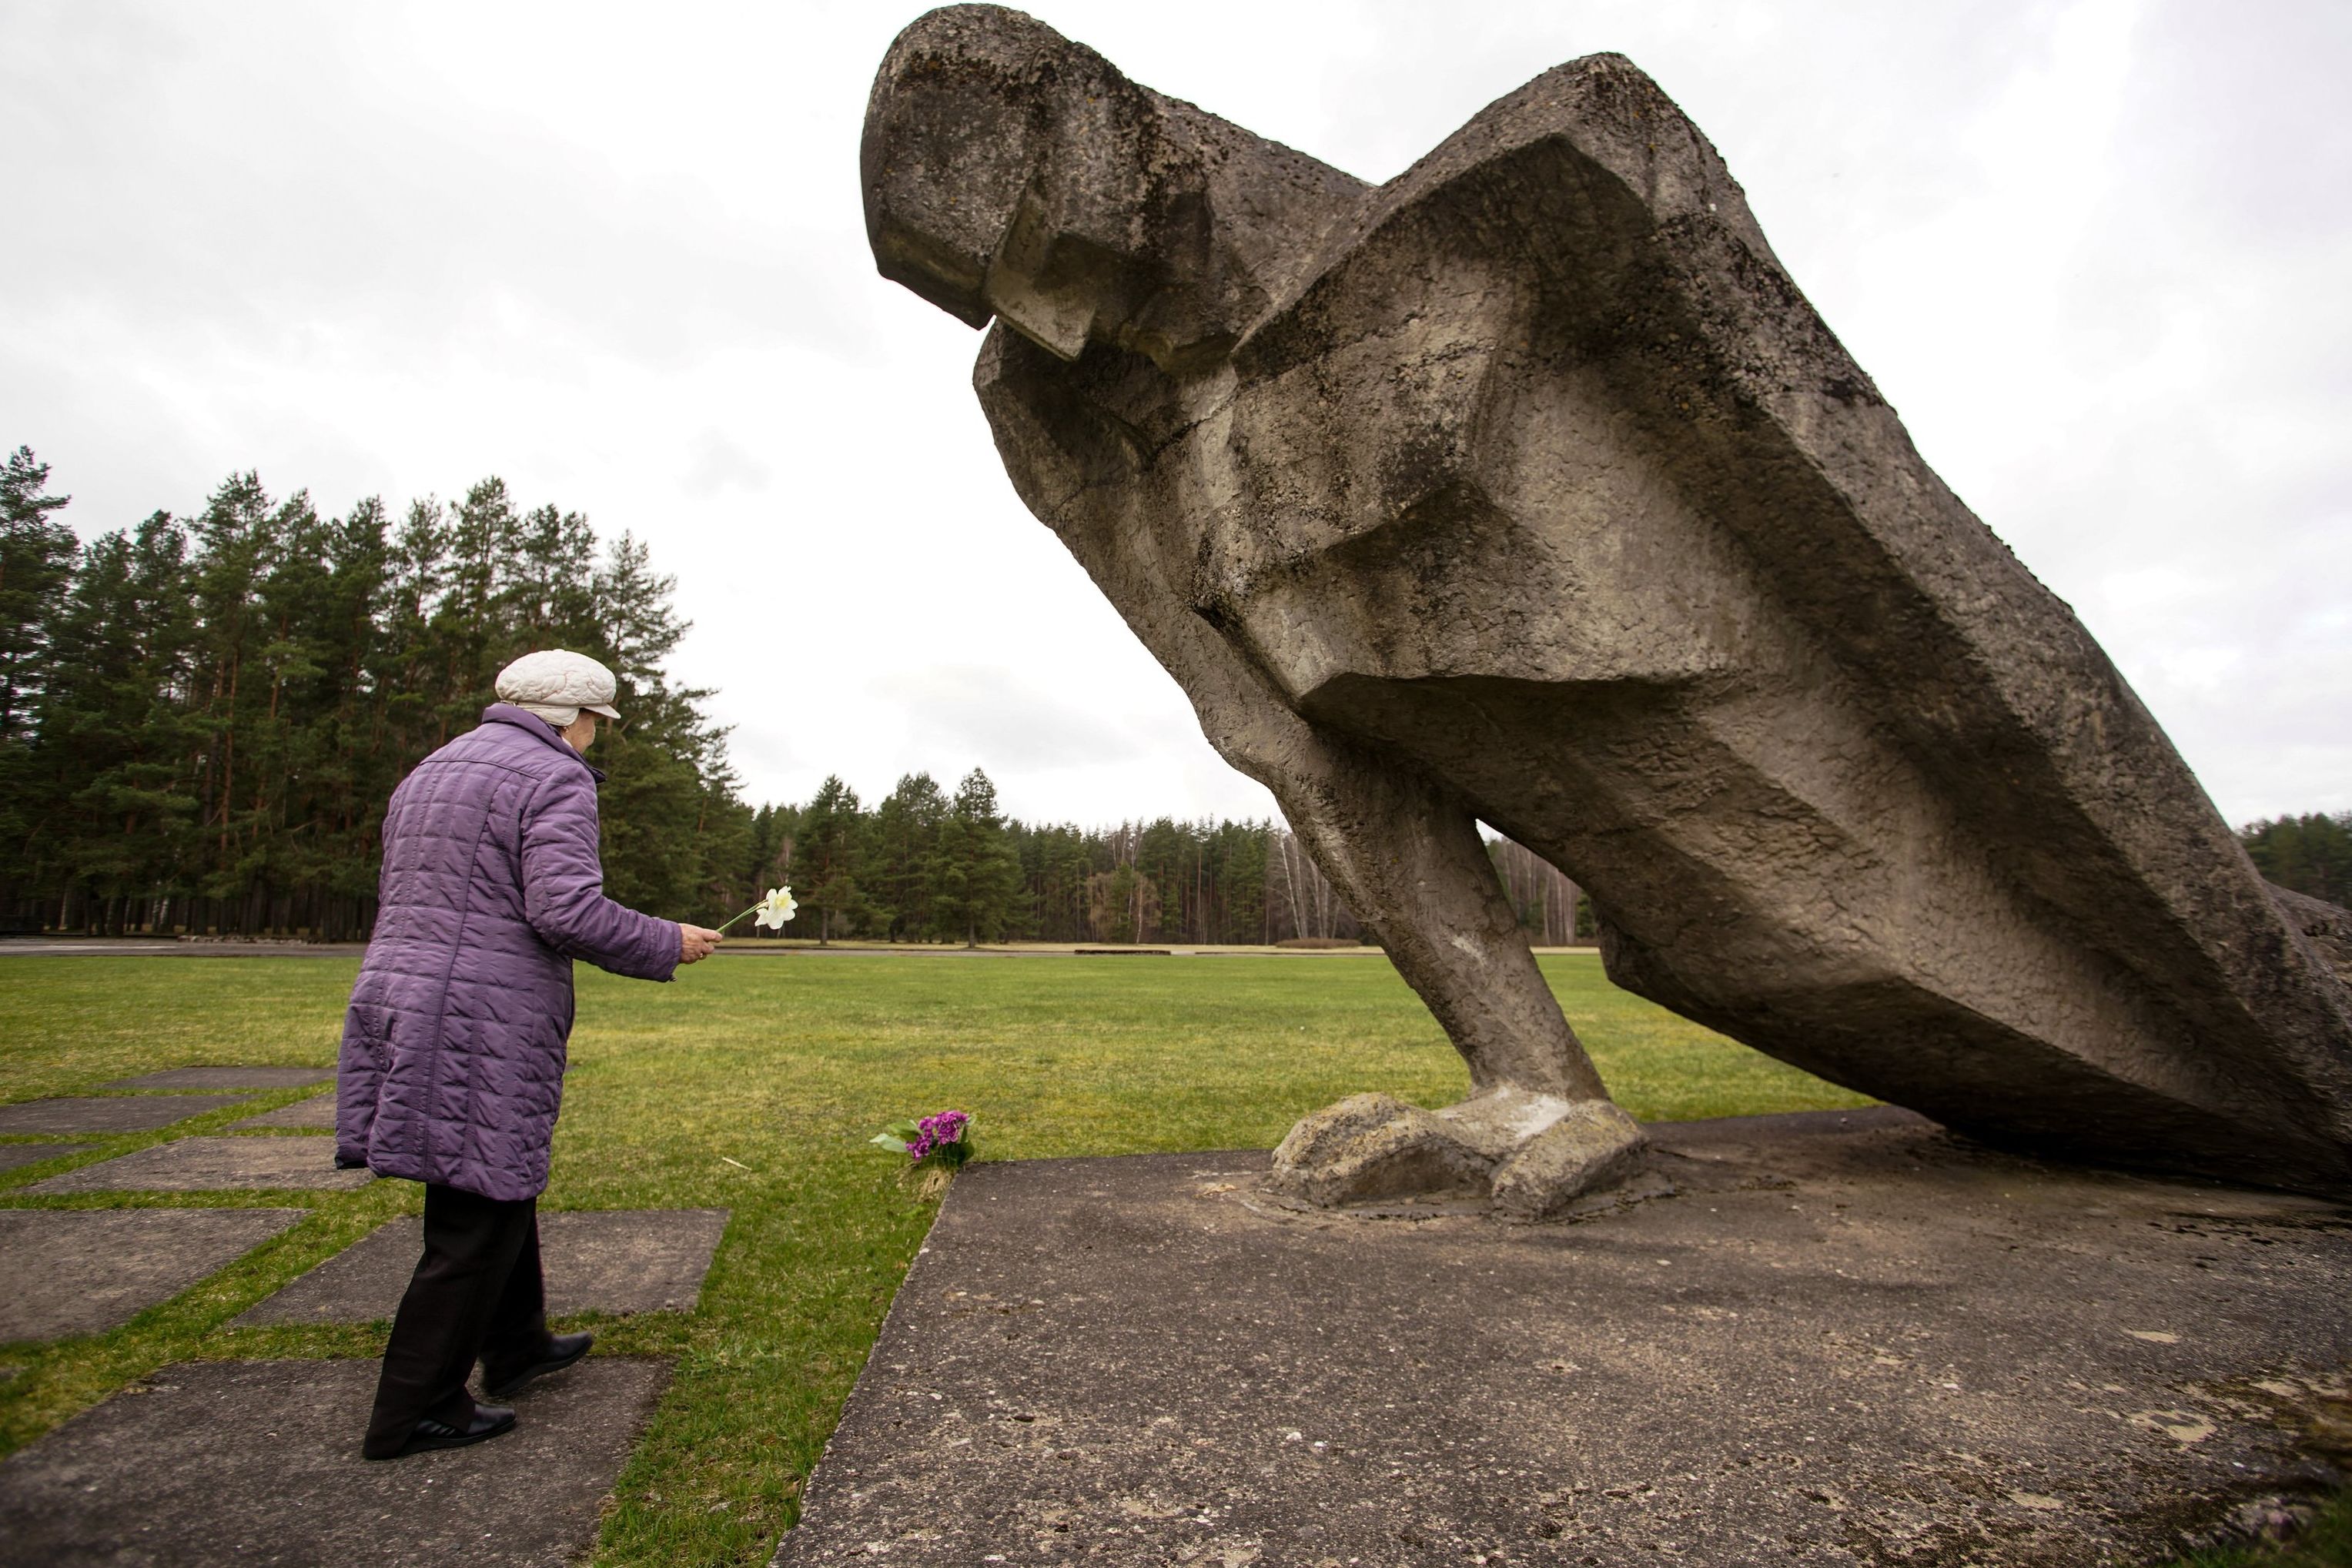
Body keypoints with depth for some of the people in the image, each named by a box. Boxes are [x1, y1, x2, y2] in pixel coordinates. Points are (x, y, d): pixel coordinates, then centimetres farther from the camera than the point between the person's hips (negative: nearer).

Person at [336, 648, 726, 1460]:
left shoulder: (431, 773, 18)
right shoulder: (554, 779, -12)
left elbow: (413, 902, 20)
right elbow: (569, 911, -22)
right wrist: (668, 945, -10)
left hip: (398, 1000, 10)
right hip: (484, 1028, -10)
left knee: (502, 1183, 22)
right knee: (478, 1217, 3)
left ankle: (517, 1346, 36)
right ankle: (414, 1411, 14)